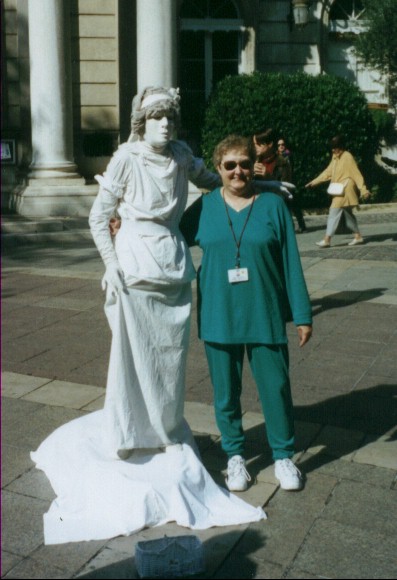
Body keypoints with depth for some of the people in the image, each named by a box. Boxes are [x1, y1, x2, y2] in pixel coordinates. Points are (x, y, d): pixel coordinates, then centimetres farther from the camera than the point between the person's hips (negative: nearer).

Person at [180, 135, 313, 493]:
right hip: (218, 316, 2)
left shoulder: (273, 205, -1)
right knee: (226, 391, 10)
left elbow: (291, 261, 0)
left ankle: (283, 455, 27)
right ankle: (235, 455, 30)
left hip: (265, 315, -1)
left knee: (276, 386, 5)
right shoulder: (204, 208, 3)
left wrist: (302, 314, -1)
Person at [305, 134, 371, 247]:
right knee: (347, 214, 13)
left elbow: (356, 174, -14)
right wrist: (314, 182, 16)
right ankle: (358, 236, 21)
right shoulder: (335, 157, 12)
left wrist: (363, 189, -16)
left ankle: (327, 240, -11)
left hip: (345, 190, -9)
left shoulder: (347, 157, -12)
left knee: (334, 213, -11)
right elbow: (328, 172, 18)